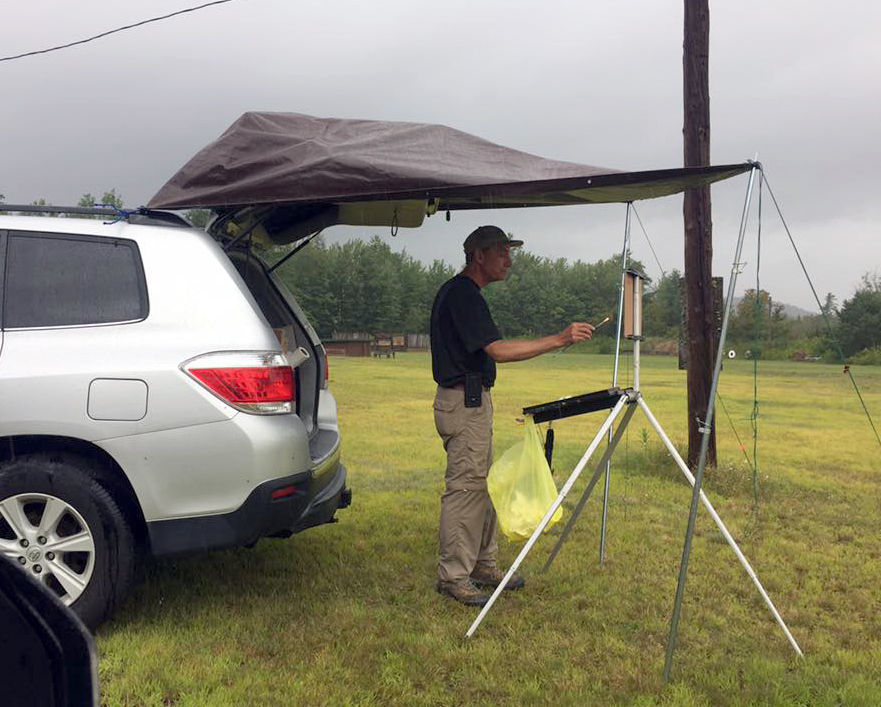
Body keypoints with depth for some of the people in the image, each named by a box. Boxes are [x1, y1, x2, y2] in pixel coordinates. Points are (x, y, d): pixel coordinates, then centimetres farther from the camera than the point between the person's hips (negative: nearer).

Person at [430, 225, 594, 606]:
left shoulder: (459, 292, 16)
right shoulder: (462, 295, -17)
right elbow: (498, 350, -27)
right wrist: (560, 339, -28)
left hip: (473, 401, 11)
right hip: (464, 402, -11)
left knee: (482, 485, 15)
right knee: (464, 487, -6)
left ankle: (483, 565, 23)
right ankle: (453, 576, 2)